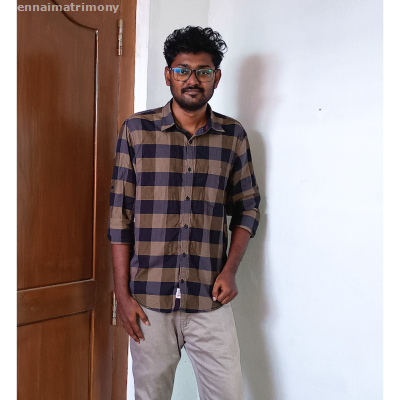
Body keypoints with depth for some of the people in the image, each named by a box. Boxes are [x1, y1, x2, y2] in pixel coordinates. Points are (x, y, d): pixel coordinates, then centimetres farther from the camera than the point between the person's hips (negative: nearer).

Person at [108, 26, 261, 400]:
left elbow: (247, 207, 10)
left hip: (210, 300, 1)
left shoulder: (233, 135, 4)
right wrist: (122, 293, -3)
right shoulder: (136, 129, -1)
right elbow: (120, 215, -1)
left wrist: (230, 269, -3)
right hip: (149, 299, 0)